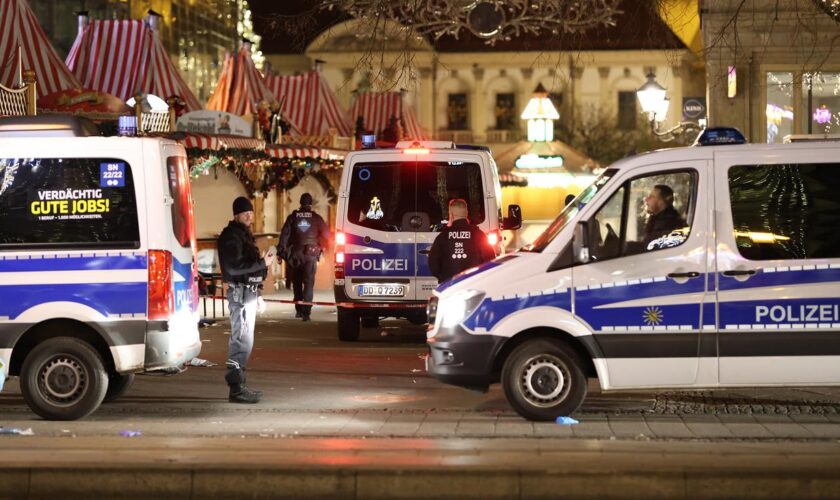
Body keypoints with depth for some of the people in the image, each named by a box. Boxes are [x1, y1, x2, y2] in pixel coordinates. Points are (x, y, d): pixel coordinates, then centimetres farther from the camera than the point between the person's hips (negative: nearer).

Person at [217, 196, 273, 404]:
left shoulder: (244, 234, 19)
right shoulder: (231, 236, -12)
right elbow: (233, 267, -22)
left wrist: (257, 294, 23)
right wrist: (263, 264, -22)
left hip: (248, 292, 10)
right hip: (240, 292, -10)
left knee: (241, 340, 13)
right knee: (242, 340, -13)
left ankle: (239, 385, 19)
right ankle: (236, 388, -14)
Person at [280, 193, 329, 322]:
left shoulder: (292, 217, 2)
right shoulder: (316, 218, 0)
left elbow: (284, 236, -2)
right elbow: (326, 233, 2)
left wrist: (282, 252, 2)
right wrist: (322, 247, 17)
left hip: (295, 254, 1)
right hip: (311, 254, -1)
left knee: (297, 283, 16)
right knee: (309, 283, -3)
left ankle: (299, 310, 18)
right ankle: (306, 312, -16)